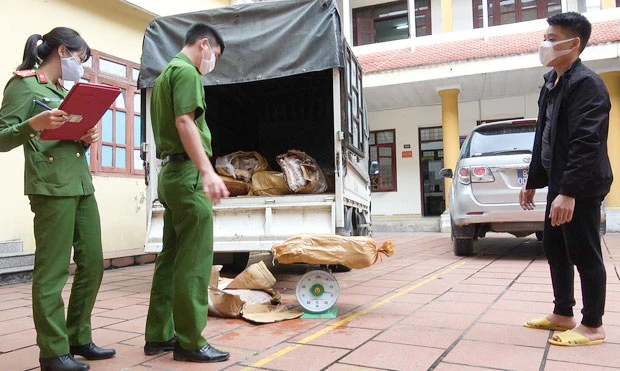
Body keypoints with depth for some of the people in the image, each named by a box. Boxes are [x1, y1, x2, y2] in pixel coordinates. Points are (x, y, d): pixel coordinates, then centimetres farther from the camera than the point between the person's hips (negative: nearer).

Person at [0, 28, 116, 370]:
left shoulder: (66, 91, 21)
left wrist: (87, 139, 4)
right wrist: (33, 124, -25)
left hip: (82, 185, 8)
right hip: (51, 188, -8)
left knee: (92, 264, 9)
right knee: (52, 271, -4)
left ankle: (79, 339, 21)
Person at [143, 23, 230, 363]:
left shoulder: (165, 73, 24)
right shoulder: (186, 71, -5)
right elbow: (185, 122, -19)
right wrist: (207, 170, -28)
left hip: (170, 172, 10)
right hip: (187, 172, -10)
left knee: (171, 256, 11)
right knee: (194, 259, -6)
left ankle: (159, 335, 18)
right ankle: (189, 341, 0)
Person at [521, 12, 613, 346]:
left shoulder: (586, 83, -13)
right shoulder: (551, 83, 15)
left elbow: (586, 143, -22)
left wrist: (569, 191, -28)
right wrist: (532, 182, 20)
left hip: (581, 187, -9)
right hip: (559, 183, 9)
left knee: (584, 254, 0)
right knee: (553, 248, 14)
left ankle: (593, 326, 14)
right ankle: (563, 315, 27)